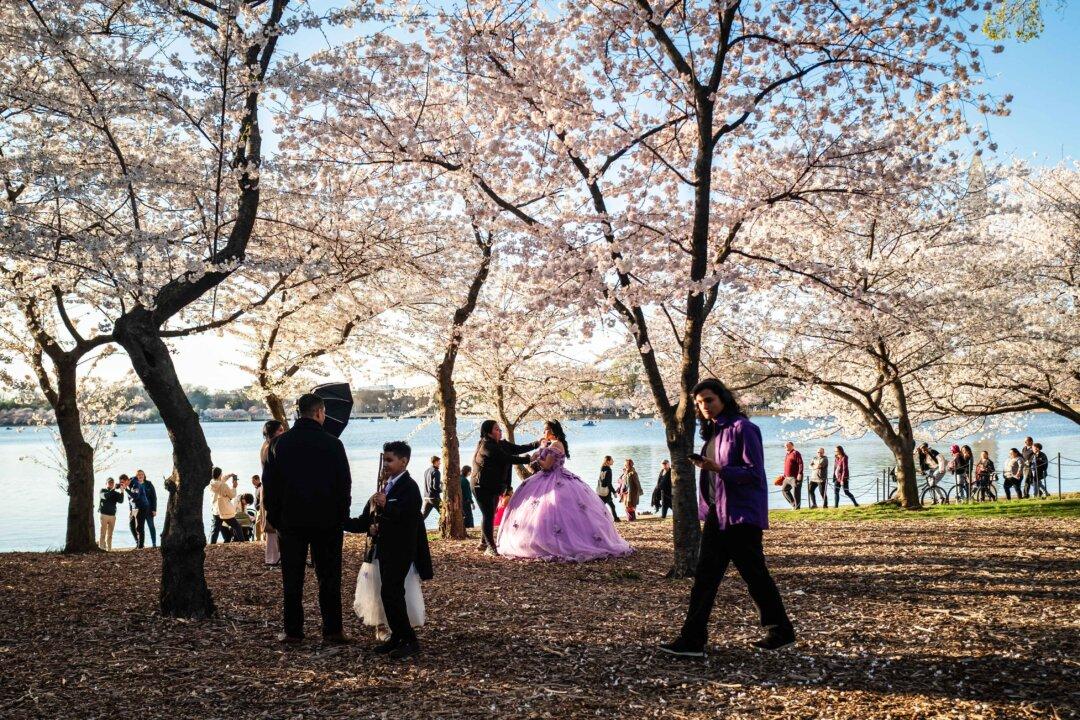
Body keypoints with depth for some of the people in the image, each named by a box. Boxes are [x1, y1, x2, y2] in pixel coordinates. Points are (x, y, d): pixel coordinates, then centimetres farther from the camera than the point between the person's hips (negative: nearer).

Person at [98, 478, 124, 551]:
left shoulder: (115, 493, 13)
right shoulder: (102, 490, 5)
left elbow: (121, 501, -3)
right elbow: (105, 496, -17)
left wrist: (122, 491, -15)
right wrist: (113, 489, -20)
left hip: (112, 515, 4)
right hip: (103, 514, -4)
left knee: (110, 534, 3)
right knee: (103, 533, -7)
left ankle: (109, 548, 3)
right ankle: (101, 548, -9)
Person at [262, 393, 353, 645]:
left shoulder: (279, 443, 0)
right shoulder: (333, 444, -6)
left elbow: (268, 483, 4)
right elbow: (345, 485, -3)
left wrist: (273, 517, 11)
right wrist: (342, 518, 6)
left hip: (290, 521, 2)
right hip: (327, 521, -1)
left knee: (292, 579, 7)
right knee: (329, 577, 6)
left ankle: (293, 631, 8)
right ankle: (332, 631, 7)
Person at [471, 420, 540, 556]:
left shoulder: (502, 444, 7)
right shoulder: (486, 446, -20)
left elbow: (519, 449, 5)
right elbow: (508, 458, -25)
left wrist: (538, 443, -4)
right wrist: (528, 460, -22)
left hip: (495, 487, 9)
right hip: (483, 487, -9)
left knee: (490, 514, 15)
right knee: (488, 515, -10)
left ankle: (484, 543, 27)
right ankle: (490, 547, -7)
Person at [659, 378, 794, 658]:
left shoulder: (742, 428, -11)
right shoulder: (713, 433, 15)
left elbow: (754, 473, -17)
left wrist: (717, 468, -26)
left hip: (742, 516, -8)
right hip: (717, 515, 8)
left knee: (755, 575, 2)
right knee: (705, 575, 3)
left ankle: (780, 631, 19)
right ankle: (693, 640, 4)